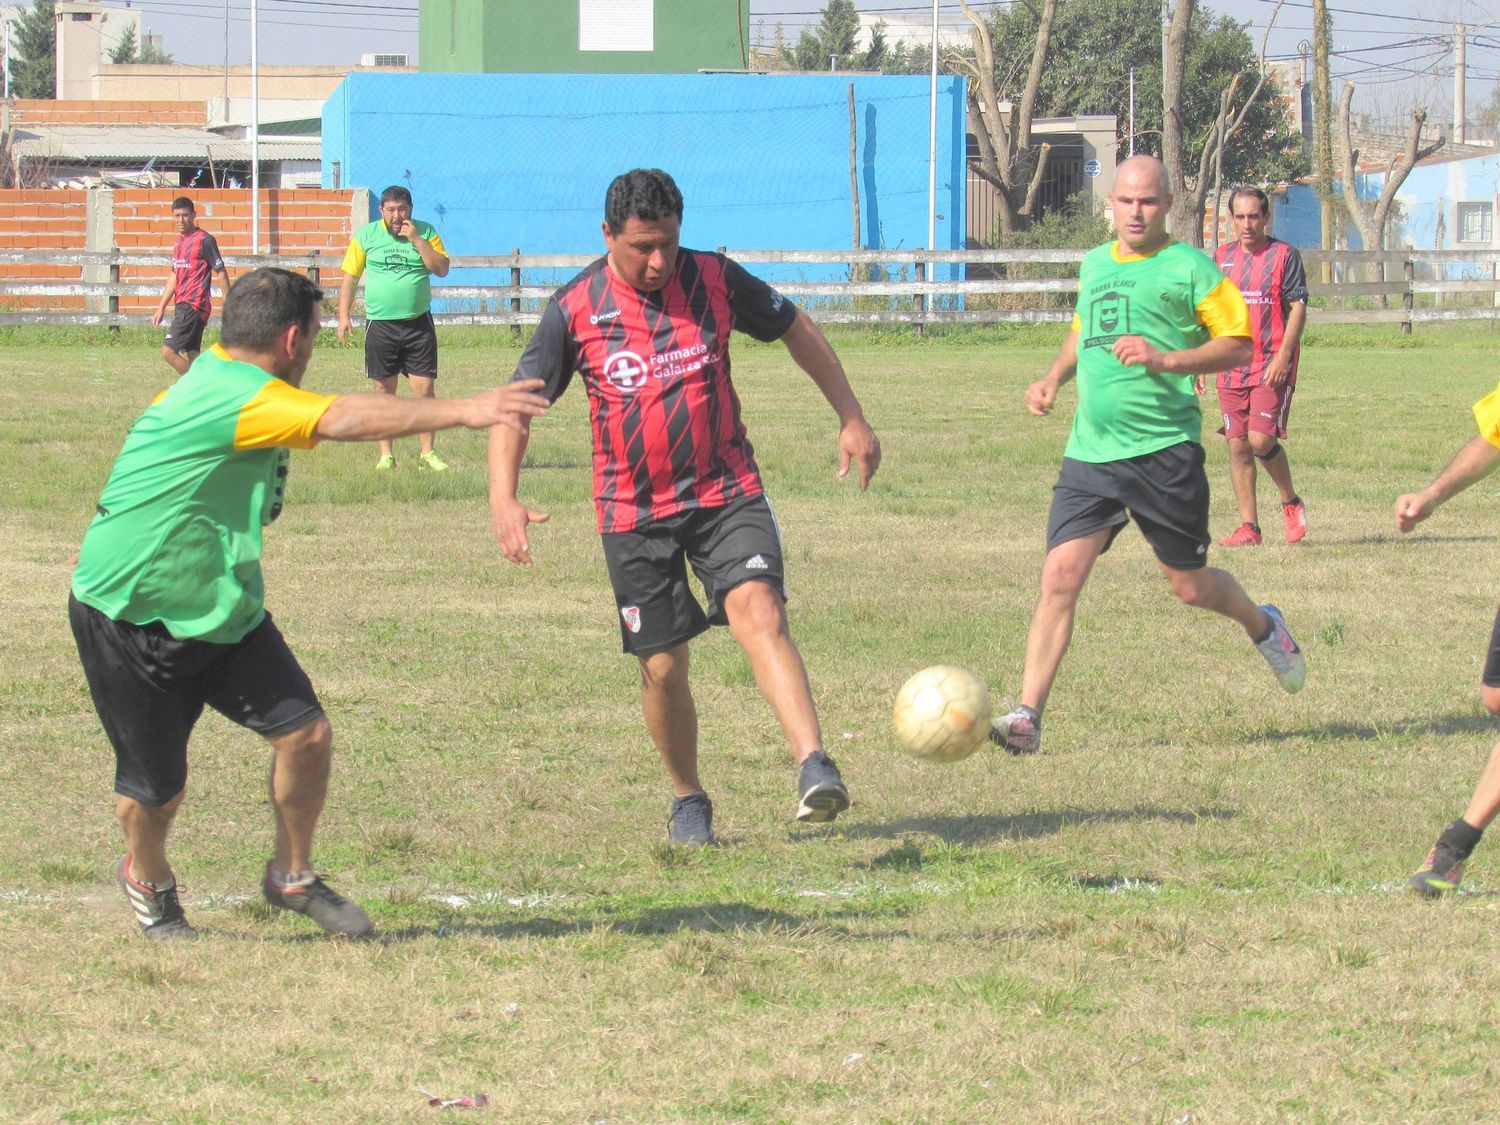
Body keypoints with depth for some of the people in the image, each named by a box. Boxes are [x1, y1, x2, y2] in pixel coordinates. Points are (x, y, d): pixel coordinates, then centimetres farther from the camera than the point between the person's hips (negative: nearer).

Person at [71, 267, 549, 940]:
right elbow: (343, 420, -40)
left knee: (306, 733, -5)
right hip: (129, 615, -9)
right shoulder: (232, 395, -27)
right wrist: (464, 411, -46)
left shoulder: (218, 375, 6)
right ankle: (147, 880, 36)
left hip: (217, 607, 9)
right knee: (157, 788, 4)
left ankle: (291, 877, 17)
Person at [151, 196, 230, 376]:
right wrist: (161, 308, 21)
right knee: (190, 355, 6)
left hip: (194, 305, -9)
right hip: (182, 306, 9)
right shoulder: (179, 241, 15)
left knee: (168, 351, -14)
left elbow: (221, 272, -8)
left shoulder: (204, 240, -10)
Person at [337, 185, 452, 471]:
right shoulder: (366, 235, 3)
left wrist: (417, 240, -12)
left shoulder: (426, 233, 4)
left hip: (418, 323, 0)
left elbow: (442, 269, -6)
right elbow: (350, 276, 5)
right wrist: (343, 316, -1)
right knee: (384, 391, 5)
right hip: (380, 324, 0)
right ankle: (386, 455, 12)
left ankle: (427, 453, 4)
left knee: (424, 388, -4)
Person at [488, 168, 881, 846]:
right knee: (662, 667, 3)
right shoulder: (576, 309, -8)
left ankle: (814, 768, -36)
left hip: (727, 492, 0)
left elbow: (795, 329, 12)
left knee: (759, 613, -23)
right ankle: (688, 799, 27)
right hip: (634, 513, 0)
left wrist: (851, 418, 13)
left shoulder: (715, 280, -4)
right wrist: (503, 496, -20)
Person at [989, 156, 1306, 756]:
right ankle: (1027, 717, -13)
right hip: (1090, 453, 4)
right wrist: (1054, 378, 15)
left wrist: (1167, 359, -18)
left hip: (1164, 451, -4)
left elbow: (1238, 345, -5)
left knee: (1189, 586, 7)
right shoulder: (1094, 265, 15)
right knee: (1060, 576, -11)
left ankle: (1263, 626, 41)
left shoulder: (1189, 268, -3)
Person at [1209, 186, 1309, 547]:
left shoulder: (1284, 256, -2)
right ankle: (1249, 526, 8)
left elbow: (1298, 307, -6)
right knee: (1237, 445, 2)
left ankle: (1291, 502, 10)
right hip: (1232, 367, 5)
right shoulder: (1222, 257, 13)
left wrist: (1283, 357, -16)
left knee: (1261, 438, -15)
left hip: (1271, 366, -5)